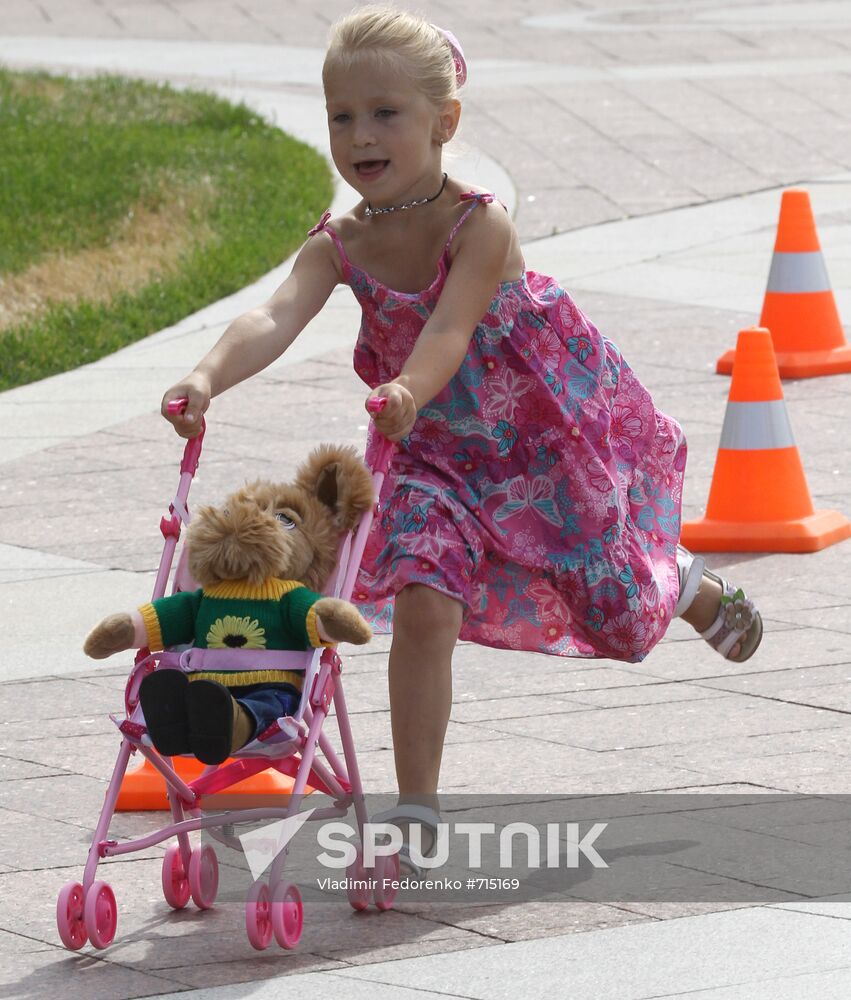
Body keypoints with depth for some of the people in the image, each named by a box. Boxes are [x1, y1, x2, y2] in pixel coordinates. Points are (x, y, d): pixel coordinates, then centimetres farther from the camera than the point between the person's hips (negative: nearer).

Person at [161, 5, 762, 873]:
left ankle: (691, 586, 51)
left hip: (548, 435, -2)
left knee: (617, 614, 12)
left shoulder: (481, 227, -28)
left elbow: (449, 329, -43)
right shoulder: (338, 249, -17)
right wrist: (208, 379, -55)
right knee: (422, 606, -18)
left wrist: (408, 395, -65)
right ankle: (416, 810, -9)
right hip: (440, 457, 2)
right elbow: (274, 319, -34)